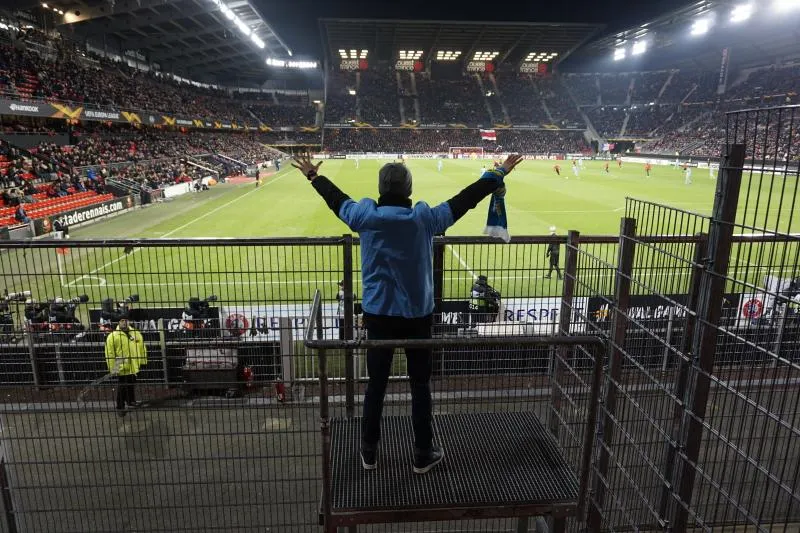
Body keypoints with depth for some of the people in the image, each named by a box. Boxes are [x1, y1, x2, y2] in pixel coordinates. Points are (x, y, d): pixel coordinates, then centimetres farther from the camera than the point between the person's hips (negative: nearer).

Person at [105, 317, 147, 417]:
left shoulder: (136, 334, 3)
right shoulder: (113, 336, -11)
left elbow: (142, 348, 12)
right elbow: (109, 354, -11)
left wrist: (143, 361, 13)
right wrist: (112, 368, -12)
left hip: (133, 366, 5)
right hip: (121, 367, -5)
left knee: (131, 385, 20)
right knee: (122, 387, 1)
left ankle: (131, 401, 40)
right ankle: (120, 407, 13)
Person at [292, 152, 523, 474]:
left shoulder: (366, 217, -9)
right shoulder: (425, 218, -13)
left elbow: (336, 199, 9)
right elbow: (464, 200, -3)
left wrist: (313, 176, 27)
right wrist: (498, 175, 9)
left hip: (378, 315, 2)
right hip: (417, 315, -1)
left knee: (376, 384, 15)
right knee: (420, 386, 13)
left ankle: (369, 453, 29)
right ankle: (423, 456, 27)